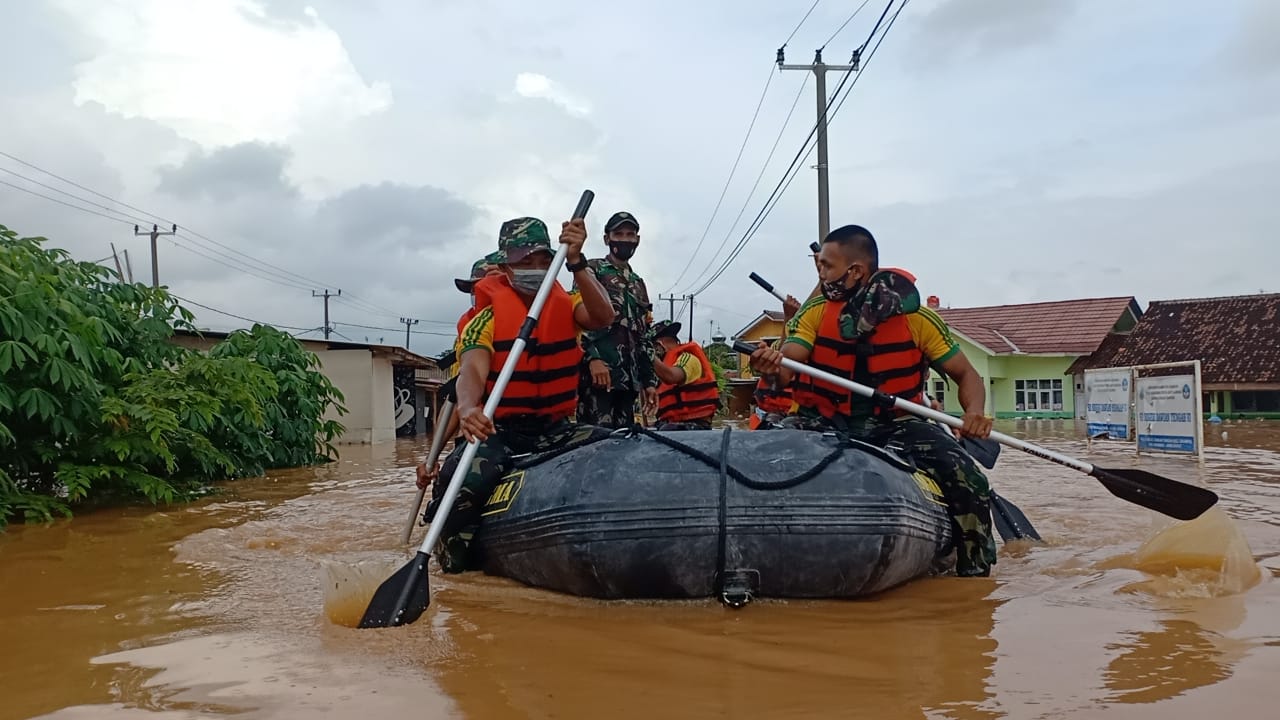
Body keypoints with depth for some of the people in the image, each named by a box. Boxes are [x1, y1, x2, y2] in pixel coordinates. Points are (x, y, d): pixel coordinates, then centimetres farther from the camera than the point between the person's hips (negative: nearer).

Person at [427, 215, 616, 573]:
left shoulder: (566, 305, 4)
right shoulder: (487, 317, -4)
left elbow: (602, 317, -19)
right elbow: (472, 372, -22)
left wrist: (576, 262, -32)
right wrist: (468, 409, -45)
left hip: (556, 429, 3)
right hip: (500, 432, -3)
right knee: (460, 479, -33)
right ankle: (457, 550, -1)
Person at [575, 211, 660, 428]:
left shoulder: (638, 284, 26)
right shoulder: (592, 271, 5)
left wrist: (649, 380, 18)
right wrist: (592, 357, -20)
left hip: (628, 377, 7)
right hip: (597, 372, -7)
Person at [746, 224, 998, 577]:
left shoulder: (916, 316, -4)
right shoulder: (817, 313, 2)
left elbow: (966, 374, 2)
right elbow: (785, 367, -10)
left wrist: (974, 412, -20)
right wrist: (770, 363, -36)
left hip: (894, 425, -1)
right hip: (825, 423, 1)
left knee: (966, 478, -23)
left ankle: (976, 574, 1)